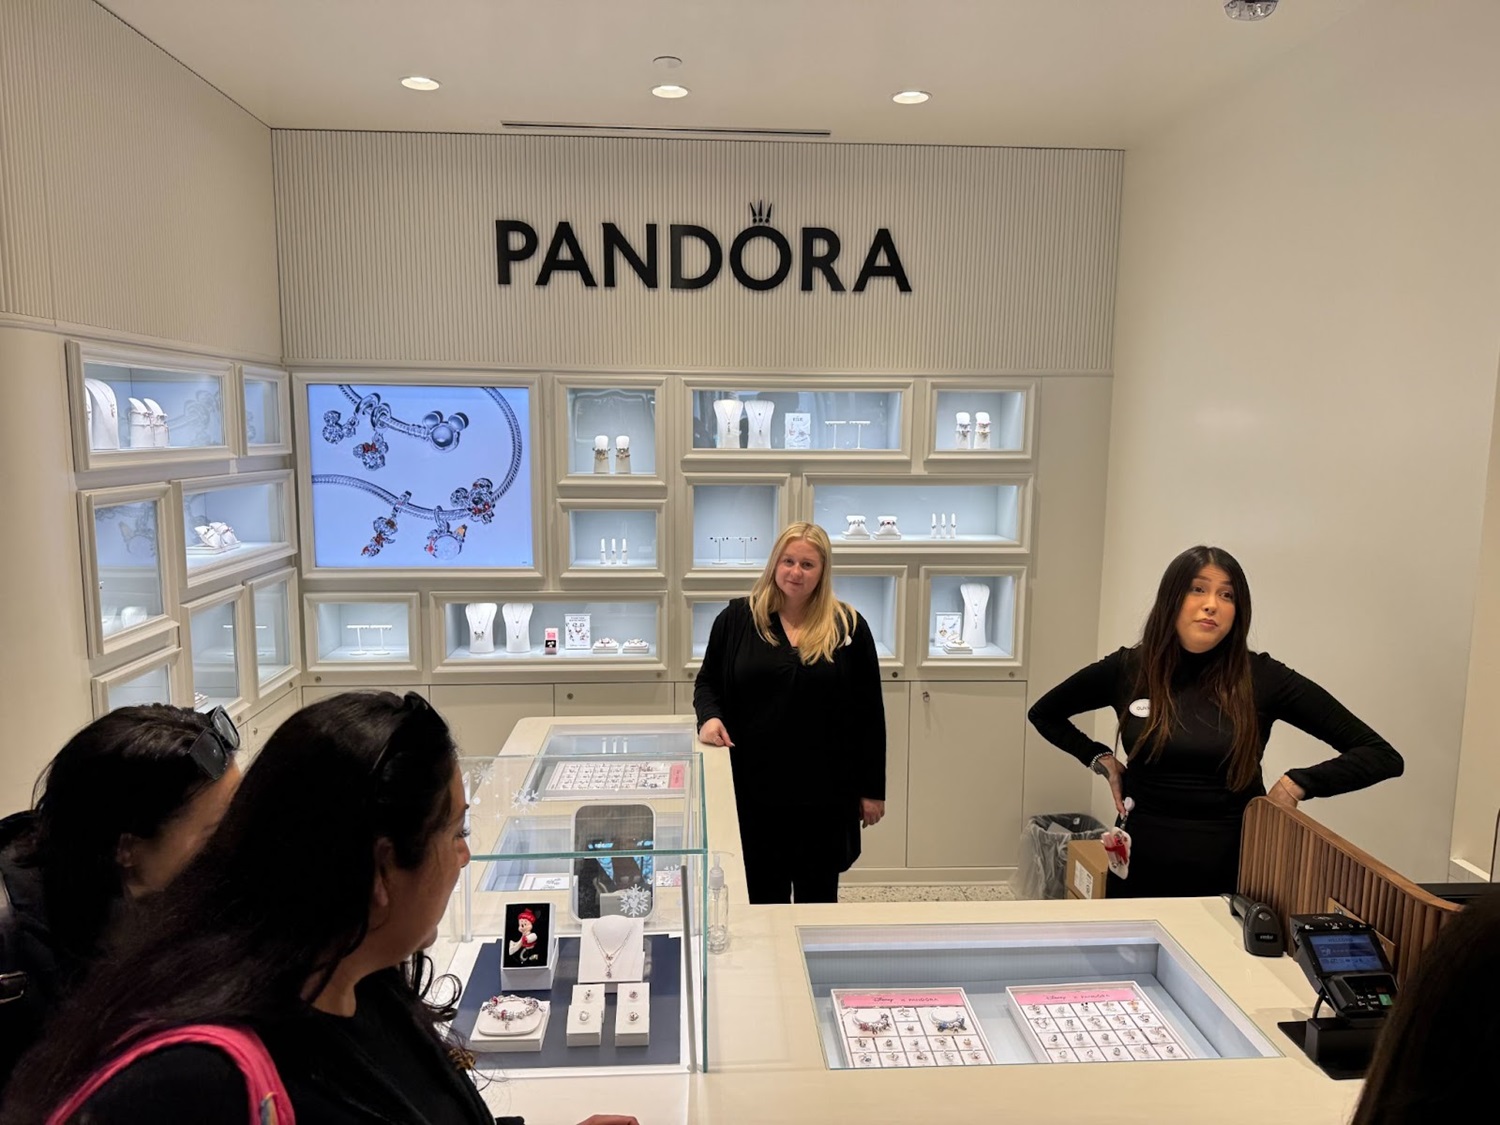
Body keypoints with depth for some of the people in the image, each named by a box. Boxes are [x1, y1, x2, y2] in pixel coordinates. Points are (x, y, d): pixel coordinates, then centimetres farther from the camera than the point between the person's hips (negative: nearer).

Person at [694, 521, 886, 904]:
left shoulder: (848, 627, -1)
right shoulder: (737, 618, 1)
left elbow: (870, 713, 2)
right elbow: (707, 682, 10)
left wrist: (873, 788, 1)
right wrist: (709, 716, -12)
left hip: (825, 790, 0)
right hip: (754, 785, 0)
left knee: (819, 897, 13)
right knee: (762, 896, 11)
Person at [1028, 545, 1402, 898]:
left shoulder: (1263, 678, -8)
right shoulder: (1127, 670, -5)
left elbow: (1381, 755, -6)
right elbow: (1044, 714, 12)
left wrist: (1297, 783, -16)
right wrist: (1102, 759, 2)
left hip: (1232, 875, -1)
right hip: (1142, 870, 1)